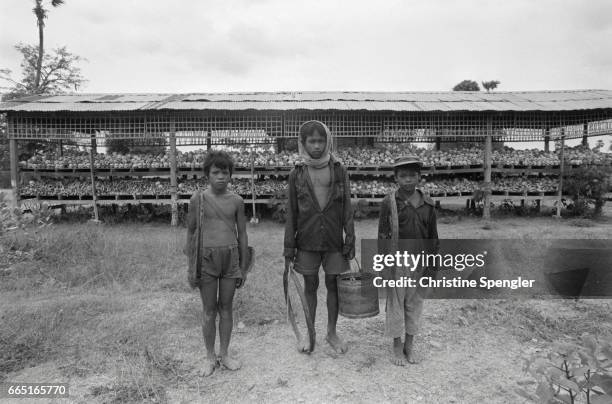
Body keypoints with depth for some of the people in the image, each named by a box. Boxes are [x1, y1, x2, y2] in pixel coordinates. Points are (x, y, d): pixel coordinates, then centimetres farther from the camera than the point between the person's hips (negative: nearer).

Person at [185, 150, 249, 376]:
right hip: (206, 258, -1)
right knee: (209, 311, 8)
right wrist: (191, 267, 1)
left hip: (230, 258, 1)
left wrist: (243, 267, 7)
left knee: (226, 308, 11)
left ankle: (224, 354, 27)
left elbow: (242, 235, 7)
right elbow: (191, 234, 2)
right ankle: (210, 357, 25)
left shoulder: (236, 201, 2)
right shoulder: (198, 199, -2)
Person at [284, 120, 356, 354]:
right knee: (310, 286, 11)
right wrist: (289, 249, 0)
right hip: (307, 242, 0)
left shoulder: (339, 171, -1)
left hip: (334, 242, 0)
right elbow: (291, 214, 2)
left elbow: (347, 210, 1)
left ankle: (332, 333, 28)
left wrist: (350, 242, -3)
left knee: (333, 285, 10)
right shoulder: (297, 174, -1)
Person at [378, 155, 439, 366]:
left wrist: (433, 267, 5)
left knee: (414, 304, 13)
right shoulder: (389, 203, -8)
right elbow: (382, 235, -7)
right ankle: (396, 347, 24)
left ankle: (409, 347, 29)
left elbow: (433, 237, 7)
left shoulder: (428, 205, 1)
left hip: (420, 263, 3)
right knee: (396, 304, 7)